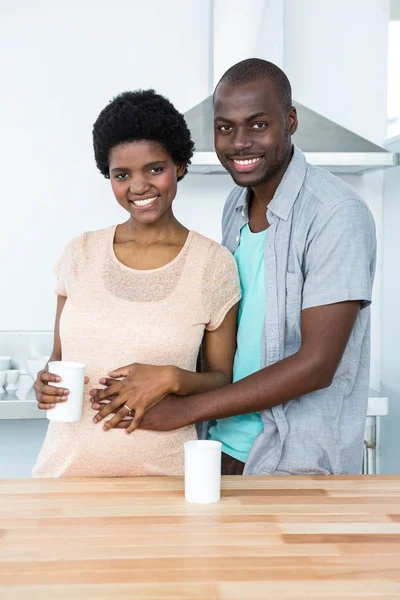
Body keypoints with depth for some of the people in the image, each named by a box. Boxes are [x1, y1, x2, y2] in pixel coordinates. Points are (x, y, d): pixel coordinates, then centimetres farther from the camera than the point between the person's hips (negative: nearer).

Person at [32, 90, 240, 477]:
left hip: (161, 470, -2)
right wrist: (47, 383, -8)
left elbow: (222, 380, 2)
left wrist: (172, 379, -16)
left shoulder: (213, 264, -5)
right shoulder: (80, 254, 3)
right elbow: (60, 355, 13)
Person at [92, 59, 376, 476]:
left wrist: (186, 409, -21)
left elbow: (317, 364, -22)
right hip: (227, 446, 6)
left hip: (299, 462, -6)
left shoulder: (337, 215, -18)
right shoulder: (236, 205, 6)